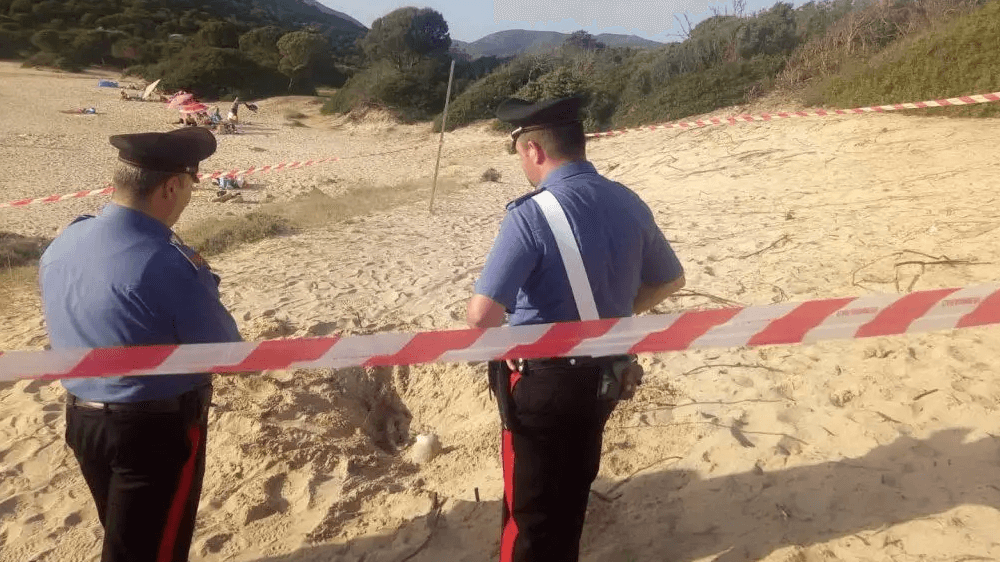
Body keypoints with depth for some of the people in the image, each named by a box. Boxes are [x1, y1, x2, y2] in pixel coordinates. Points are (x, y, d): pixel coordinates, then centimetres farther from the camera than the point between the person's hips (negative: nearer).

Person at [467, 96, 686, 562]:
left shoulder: (531, 215, -23)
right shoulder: (628, 204, -2)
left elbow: (482, 317, -28)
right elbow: (670, 280, 12)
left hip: (543, 381, -6)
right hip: (607, 374, 7)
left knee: (531, 508, 11)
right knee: (571, 494, 25)